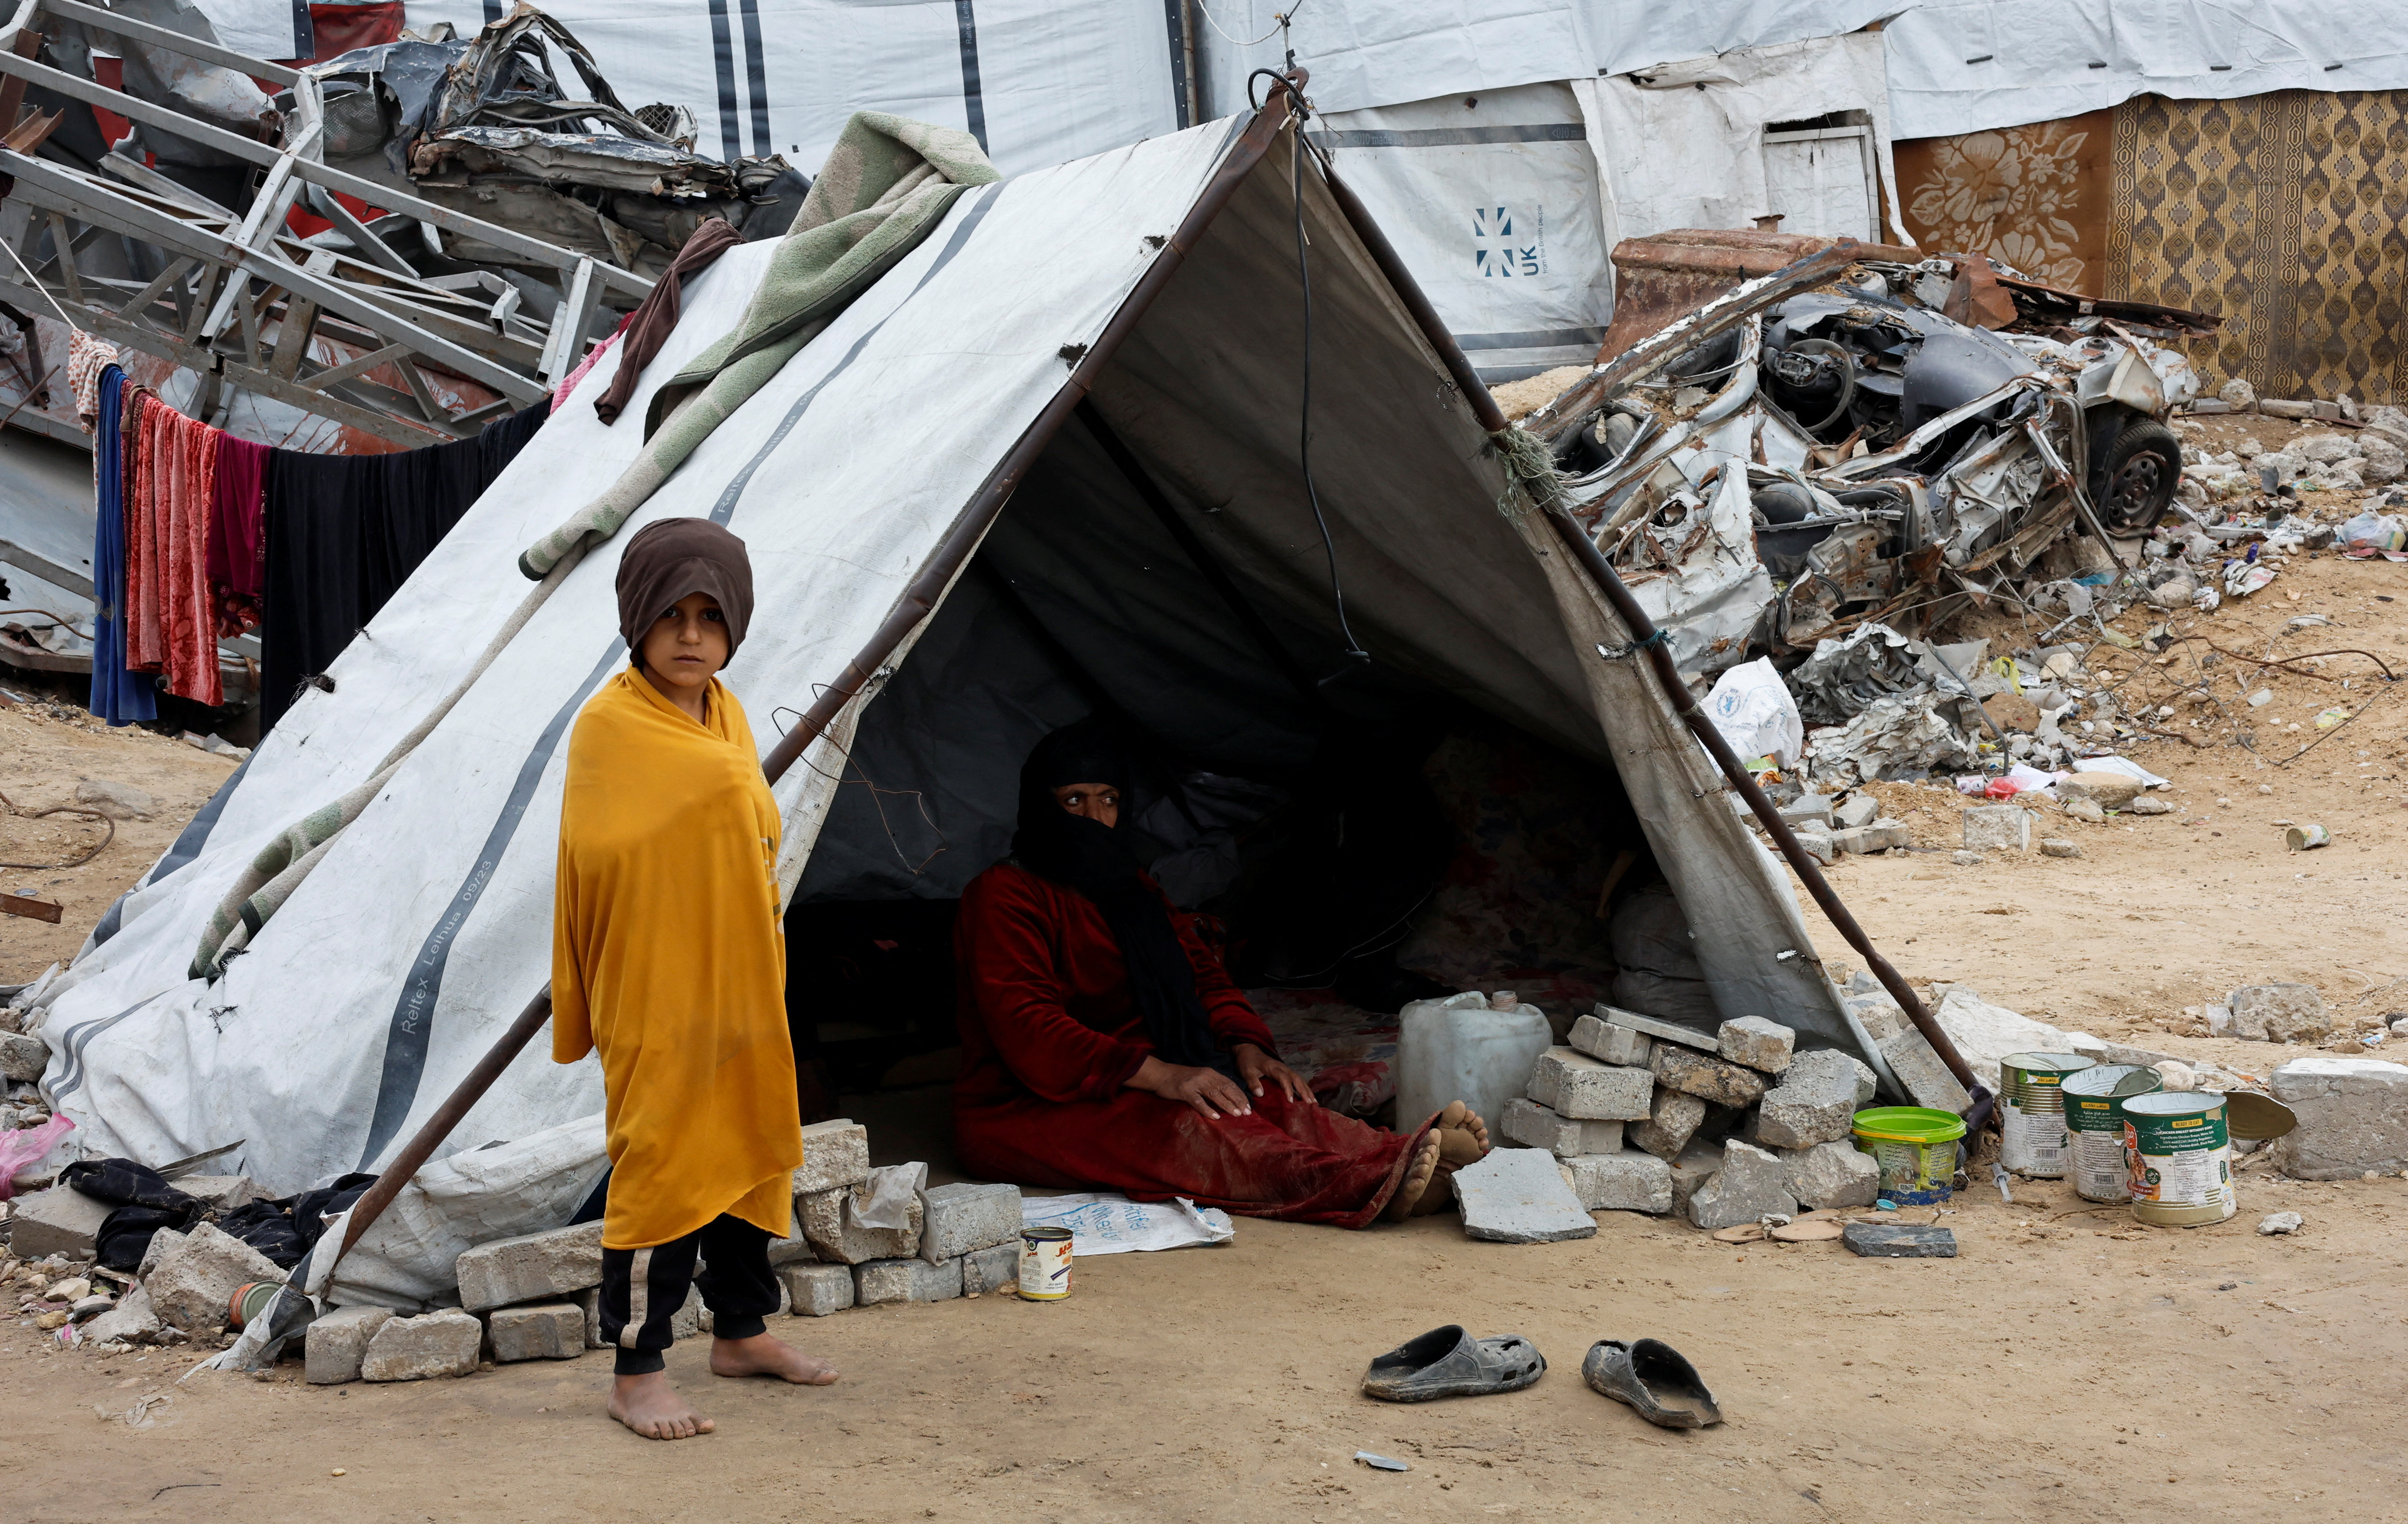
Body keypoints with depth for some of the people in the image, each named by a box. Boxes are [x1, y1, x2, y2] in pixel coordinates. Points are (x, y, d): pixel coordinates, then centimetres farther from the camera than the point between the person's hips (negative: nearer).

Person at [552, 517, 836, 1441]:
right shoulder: (610, 725, -13)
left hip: (738, 981, 8)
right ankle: (636, 1373, 3)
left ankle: (742, 1332, 31)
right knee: (662, 1166, -5)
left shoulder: (726, 717, 11)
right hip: (655, 994, -8)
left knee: (748, 1152, 16)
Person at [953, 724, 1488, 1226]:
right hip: (1024, 1113, -8)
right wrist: (1158, 1074, -29)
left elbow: (1201, 973, 17)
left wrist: (1245, 1045, -6)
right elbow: (1026, 1028, -20)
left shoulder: (1130, 887, 19)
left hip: (1134, 1088, 8)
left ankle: (1401, 1157, -49)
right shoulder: (1003, 895, -8)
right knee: (1184, 1127, -35)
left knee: (1263, 1099, -22)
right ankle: (1376, 1187, -58)